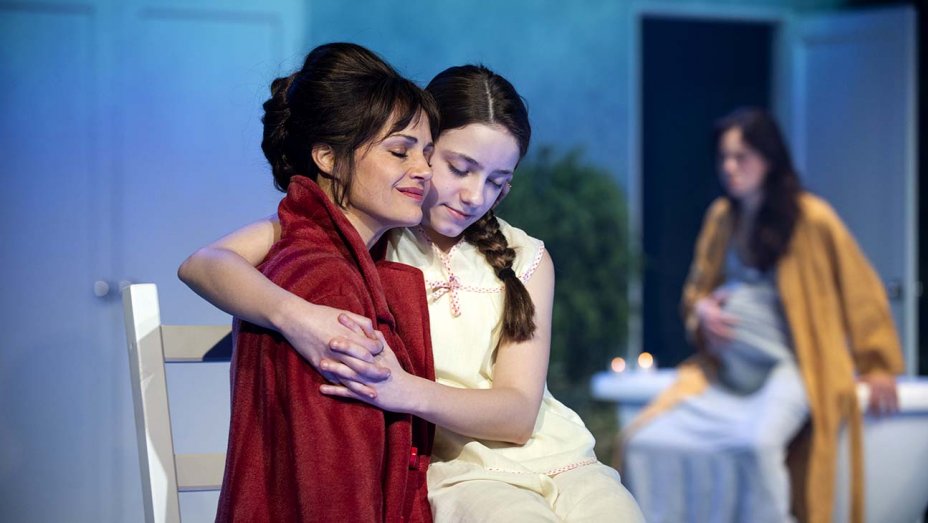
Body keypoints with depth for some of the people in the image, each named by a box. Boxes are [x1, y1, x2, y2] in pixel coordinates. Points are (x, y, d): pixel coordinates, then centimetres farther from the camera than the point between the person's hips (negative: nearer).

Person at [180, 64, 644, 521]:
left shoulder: (525, 259, 10)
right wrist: (292, 315, -34)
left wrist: (408, 391, -22)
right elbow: (204, 265, -12)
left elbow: (519, 414, -2)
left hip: (559, 460, 3)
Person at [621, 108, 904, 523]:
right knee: (644, 440, -16)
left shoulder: (812, 219, -6)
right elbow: (697, 288, 23)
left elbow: (860, 292, 3)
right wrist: (702, 310, -1)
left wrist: (876, 367, 6)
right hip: (725, 373, 6)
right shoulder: (721, 217, 10)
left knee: (756, 444, -38)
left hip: (788, 368, -6)